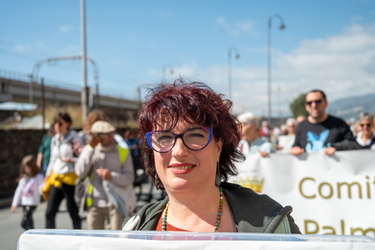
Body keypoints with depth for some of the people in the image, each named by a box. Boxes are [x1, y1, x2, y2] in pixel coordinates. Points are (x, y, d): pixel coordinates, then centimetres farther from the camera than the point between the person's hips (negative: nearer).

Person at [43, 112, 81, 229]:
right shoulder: (54, 140, 14)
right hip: (56, 179, 6)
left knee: (73, 212, 2)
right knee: (49, 213, 3)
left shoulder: (74, 139, -6)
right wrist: (47, 175, 19)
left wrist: (71, 160, -23)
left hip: (70, 179, -6)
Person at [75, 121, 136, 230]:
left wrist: (112, 176, -24)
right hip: (95, 204, 2)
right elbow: (80, 172, -10)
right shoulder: (89, 151, 6)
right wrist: (91, 148, -12)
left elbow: (129, 178, -6)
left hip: (116, 203, -2)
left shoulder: (123, 152, 1)